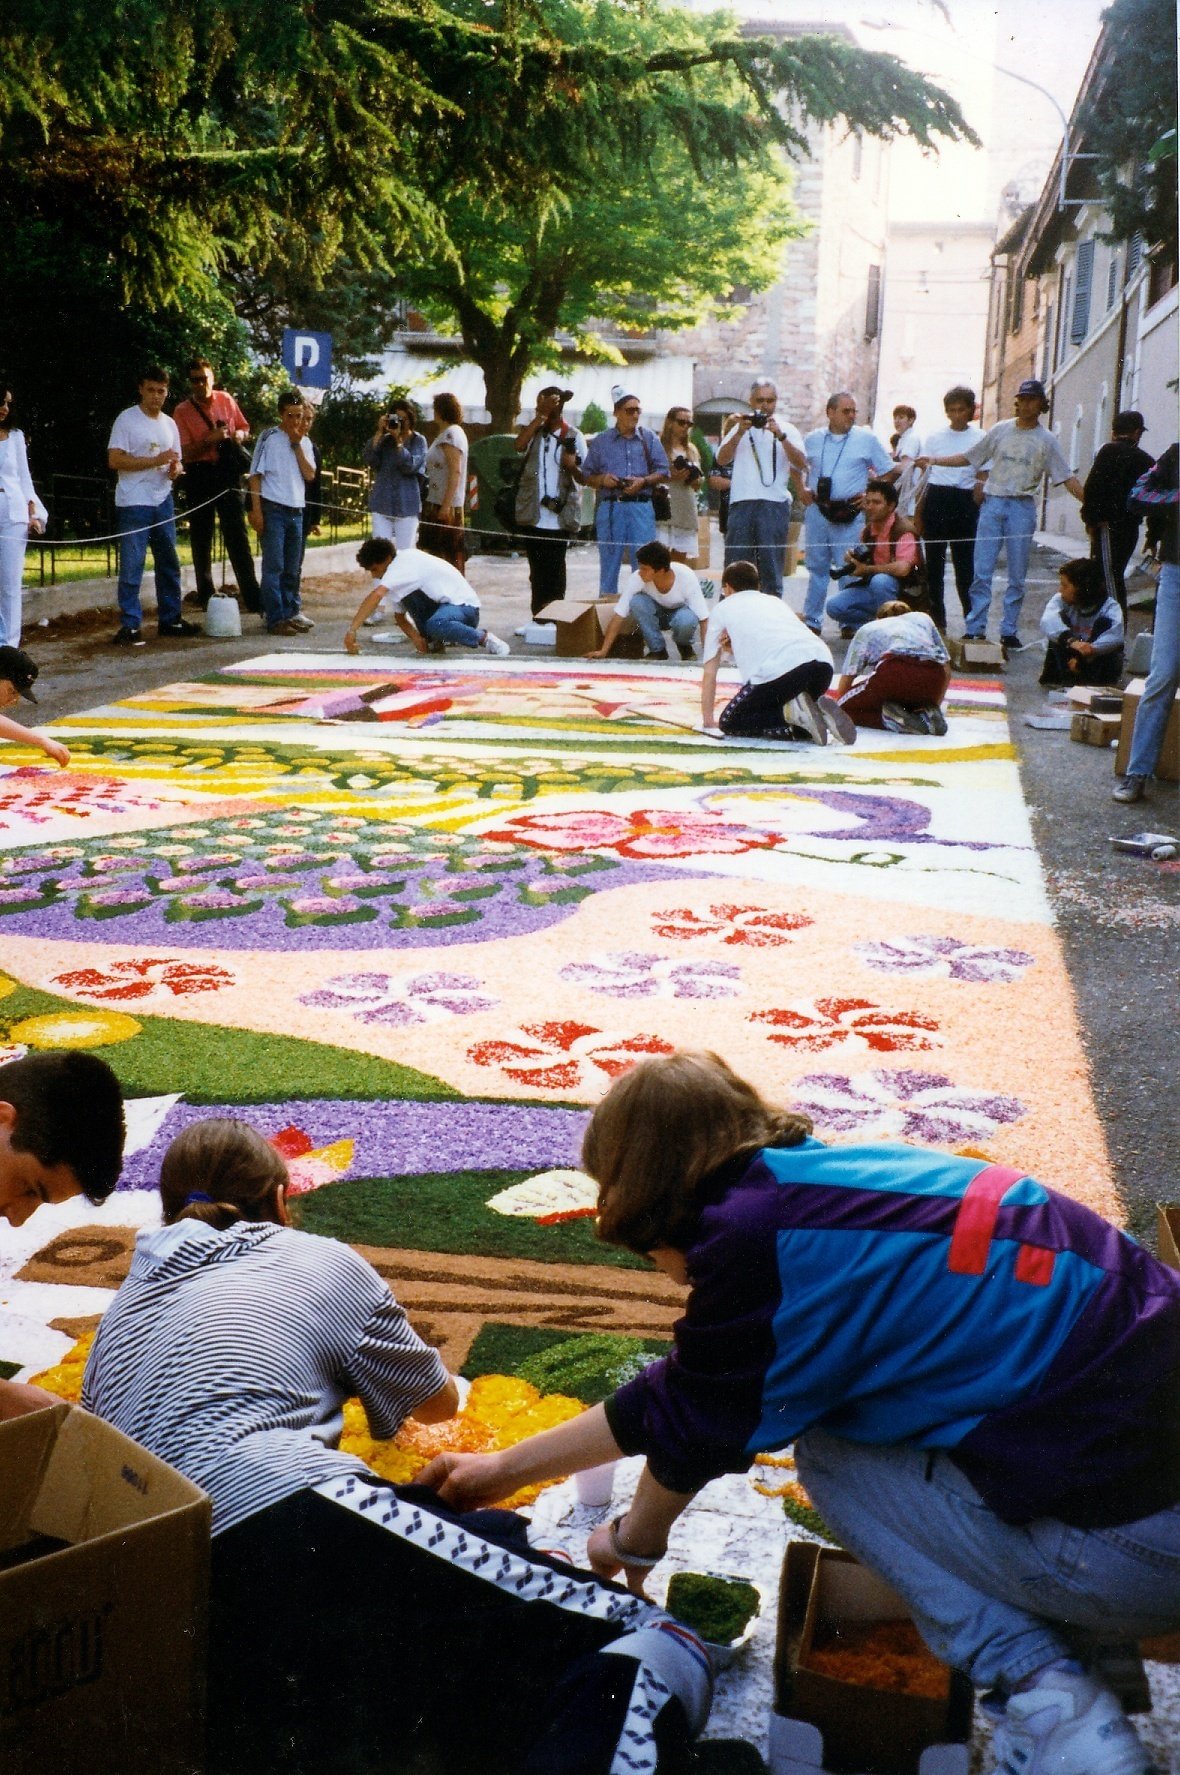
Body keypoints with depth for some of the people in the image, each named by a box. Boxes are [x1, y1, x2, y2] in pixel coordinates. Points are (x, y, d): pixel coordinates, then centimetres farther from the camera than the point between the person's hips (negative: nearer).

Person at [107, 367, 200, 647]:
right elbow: (114, 459, -12)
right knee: (131, 566, -7)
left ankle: (170, 619, 21)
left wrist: (175, 468, -5)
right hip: (134, 504, -6)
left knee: (169, 563, 11)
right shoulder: (127, 419, -4)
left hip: (163, 501, 7)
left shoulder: (169, 424, 14)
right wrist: (155, 461, -18)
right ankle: (130, 626, -4)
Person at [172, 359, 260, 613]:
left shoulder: (226, 400, 6)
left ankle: (253, 597, -9)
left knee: (236, 534, -5)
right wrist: (210, 440, -21)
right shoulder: (182, 411, -2)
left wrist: (238, 435, -3)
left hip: (227, 473, 0)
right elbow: (184, 452, -8)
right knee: (201, 537, 9)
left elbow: (244, 428, 19)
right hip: (199, 475, 0)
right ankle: (205, 593, 21)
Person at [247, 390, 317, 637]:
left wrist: (297, 444, -5)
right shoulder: (269, 438, -3)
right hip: (273, 509, -5)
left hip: (296, 510, 5)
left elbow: (310, 475, 0)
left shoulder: (304, 442, 11)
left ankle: (291, 613, 20)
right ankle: (275, 619, -6)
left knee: (293, 568, 11)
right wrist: (256, 510, -12)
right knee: (274, 566, -6)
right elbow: (255, 475, -5)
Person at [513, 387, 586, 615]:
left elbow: (583, 477, 3)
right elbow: (519, 445, -13)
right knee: (537, 571, 8)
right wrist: (541, 416, -13)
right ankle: (538, 617, 13)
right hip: (532, 515, 3)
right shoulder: (533, 431, 10)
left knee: (554, 571, -1)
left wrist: (572, 465, -19)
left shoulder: (573, 436, 2)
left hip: (560, 516, -3)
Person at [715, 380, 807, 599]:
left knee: (771, 565, -1)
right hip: (741, 503, 1)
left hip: (774, 504, -1)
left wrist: (780, 435, -13)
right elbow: (721, 460, 3)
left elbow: (801, 465, -3)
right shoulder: (740, 428, 16)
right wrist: (740, 432, -9)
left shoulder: (788, 430, 12)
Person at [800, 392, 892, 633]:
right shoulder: (813, 439, 9)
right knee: (817, 567, 9)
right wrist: (802, 490, 10)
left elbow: (888, 472, 6)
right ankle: (811, 620, 15)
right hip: (817, 510, 3)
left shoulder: (867, 439, 2)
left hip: (850, 513, -3)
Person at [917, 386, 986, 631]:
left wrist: (975, 508, -10)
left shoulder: (980, 439, 3)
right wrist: (919, 510, 5)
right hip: (936, 500, 2)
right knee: (934, 562, 5)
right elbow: (922, 473, 11)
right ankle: (937, 619, 13)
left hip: (964, 502, -2)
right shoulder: (935, 437, 9)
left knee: (964, 562, -2)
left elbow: (982, 478, 3)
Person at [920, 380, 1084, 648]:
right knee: (982, 571, -3)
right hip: (993, 504, 1)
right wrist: (934, 461, 5)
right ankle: (975, 629, 1)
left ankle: (1009, 632, 9)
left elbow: (1067, 478, 3)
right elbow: (968, 457, 13)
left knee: (1017, 576, 3)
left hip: (1022, 508, -1)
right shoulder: (1001, 430, 9)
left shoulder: (1046, 440, 5)